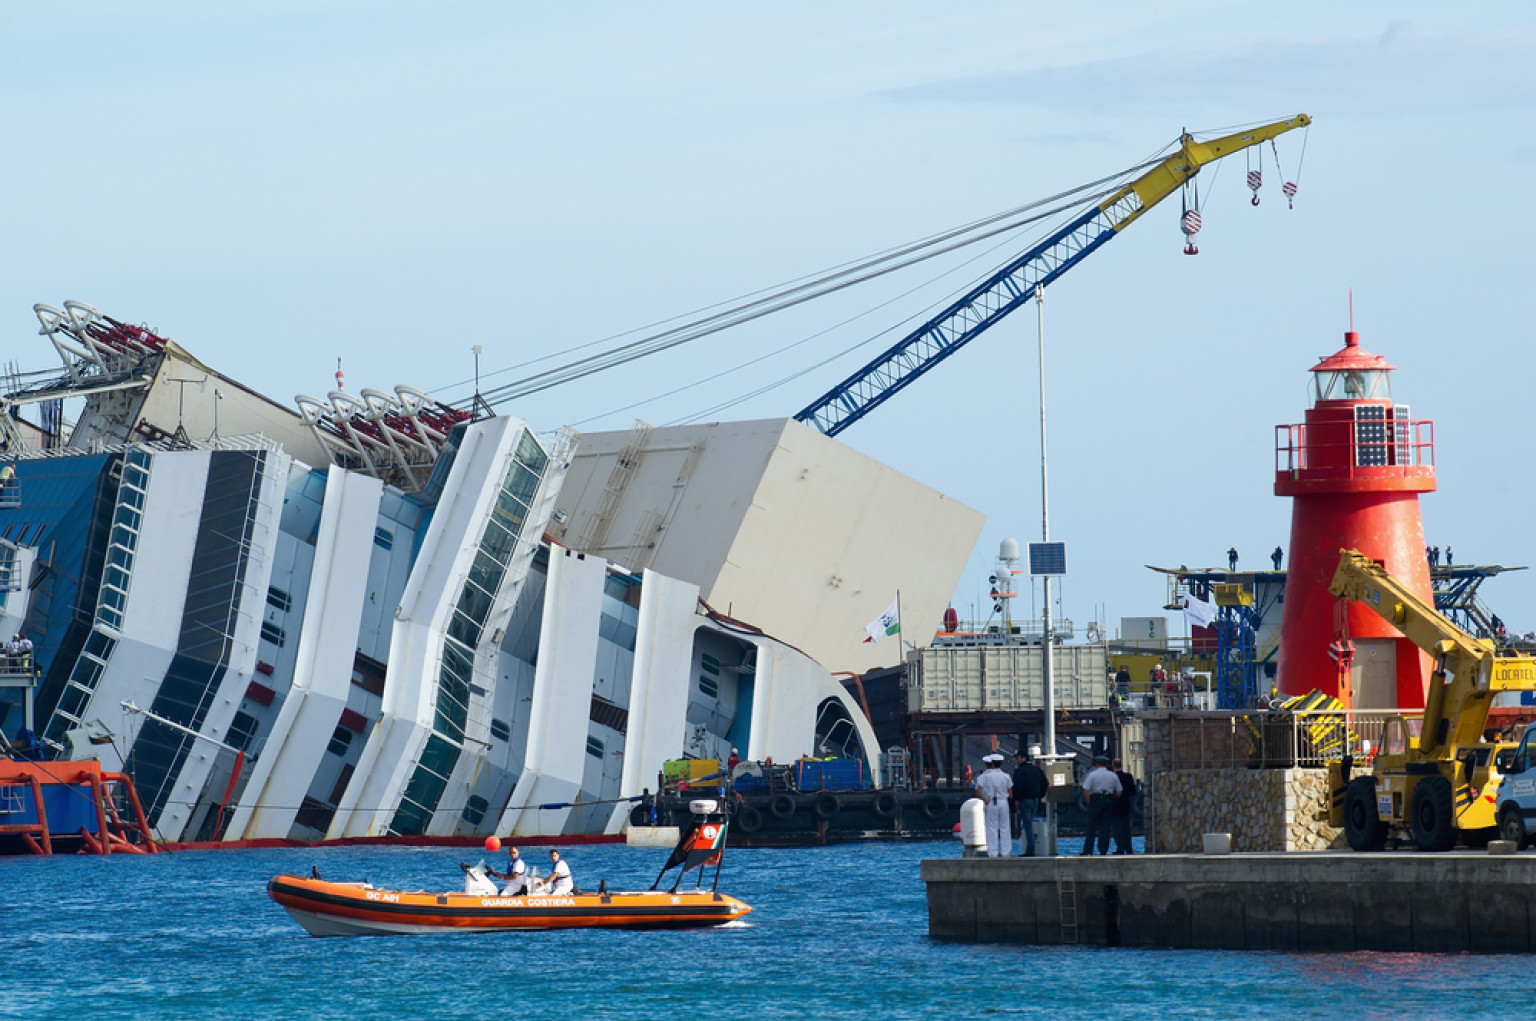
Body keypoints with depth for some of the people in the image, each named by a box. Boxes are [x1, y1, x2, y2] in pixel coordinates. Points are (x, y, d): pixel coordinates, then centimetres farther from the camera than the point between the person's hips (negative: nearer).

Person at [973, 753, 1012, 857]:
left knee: (992, 829, 2)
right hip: (1003, 802, 2)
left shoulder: (985, 776, -5)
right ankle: (1005, 852, 9)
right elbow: (1010, 792, 2)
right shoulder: (1005, 776, 1)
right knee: (1004, 828, 8)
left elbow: (978, 790, -15)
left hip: (990, 803, -2)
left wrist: (984, 800, -6)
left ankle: (993, 852, 0)